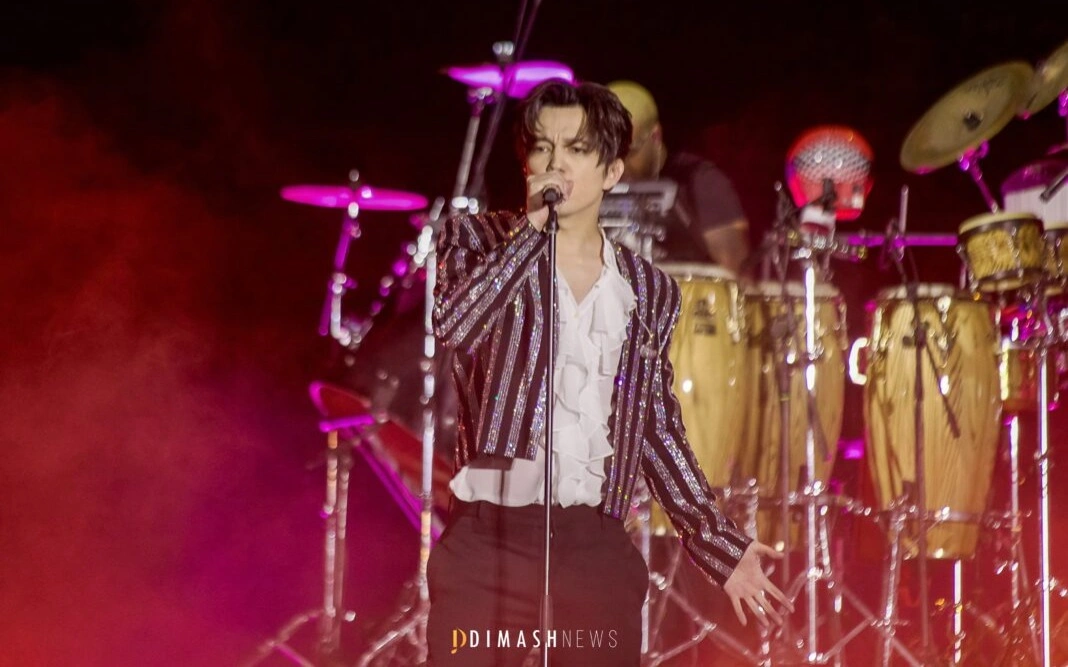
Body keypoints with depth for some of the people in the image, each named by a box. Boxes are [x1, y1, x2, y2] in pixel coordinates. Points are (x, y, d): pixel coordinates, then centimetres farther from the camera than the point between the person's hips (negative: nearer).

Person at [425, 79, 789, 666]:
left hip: (597, 548, 3)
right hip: (488, 537, -3)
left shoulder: (648, 291, 12)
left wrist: (720, 546, 9)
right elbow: (452, 324, -16)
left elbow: (659, 432, 15)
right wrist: (532, 229, -13)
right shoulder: (479, 240, 5)